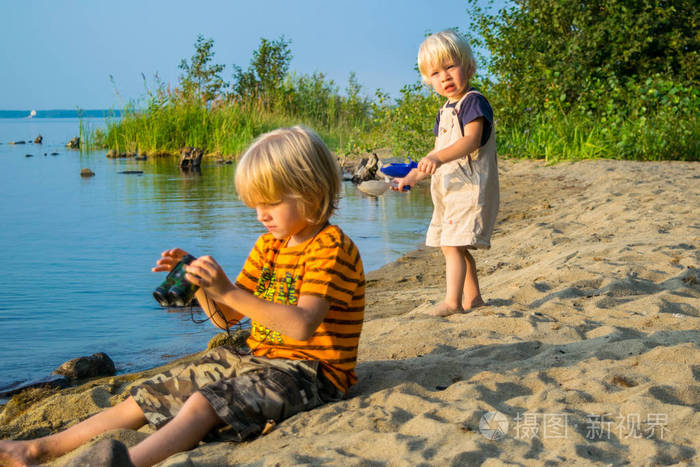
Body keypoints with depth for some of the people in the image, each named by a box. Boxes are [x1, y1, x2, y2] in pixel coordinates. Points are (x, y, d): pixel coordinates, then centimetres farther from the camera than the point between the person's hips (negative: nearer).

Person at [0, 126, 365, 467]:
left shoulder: (331, 247, -13)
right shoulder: (268, 245, 15)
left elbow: (302, 326, -28)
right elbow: (224, 317, 15)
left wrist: (228, 291, -32)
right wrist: (197, 282, -4)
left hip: (308, 370, -8)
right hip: (255, 359, 8)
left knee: (204, 403, -34)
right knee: (147, 398, -1)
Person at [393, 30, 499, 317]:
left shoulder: (473, 102, -10)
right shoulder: (445, 112, 18)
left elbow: (471, 140, -26)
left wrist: (438, 157, -39)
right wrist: (412, 177, 21)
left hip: (470, 187, -10)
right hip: (448, 190, 10)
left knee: (453, 245, -16)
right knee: (455, 247, 14)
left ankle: (452, 302, -15)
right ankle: (473, 298, 24)